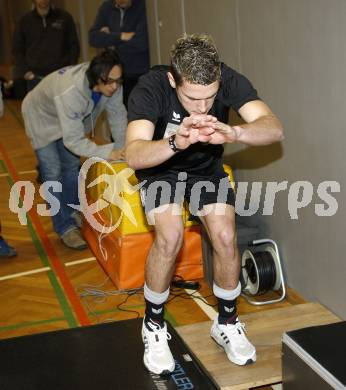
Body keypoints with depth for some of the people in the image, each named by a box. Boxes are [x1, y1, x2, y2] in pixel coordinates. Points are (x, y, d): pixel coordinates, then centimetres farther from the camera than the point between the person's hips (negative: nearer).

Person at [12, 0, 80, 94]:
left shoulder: (64, 18, 6)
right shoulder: (24, 21, 9)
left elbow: (74, 45, 9)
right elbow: (17, 50, 12)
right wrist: (25, 71, 0)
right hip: (35, 78, 1)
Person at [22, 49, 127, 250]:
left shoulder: (112, 84, -29)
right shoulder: (70, 92, -45)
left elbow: (118, 115, -17)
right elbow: (74, 140, -39)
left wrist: (122, 149, -24)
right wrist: (107, 153, -42)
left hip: (71, 120, 6)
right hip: (42, 118, -6)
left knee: (72, 166, 14)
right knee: (53, 173, -7)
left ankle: (73, 213, 32)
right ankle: (65, 227, 2)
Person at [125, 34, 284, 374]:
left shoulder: (229, 80, -26)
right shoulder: (151, 87, -31)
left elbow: (274, 129, -36)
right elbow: (133, 155, -43)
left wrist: (234, 133, -56)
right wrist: (176, 143, -61)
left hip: (207, 168, 2)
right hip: (160, 167, -2)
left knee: (226, 237, -18)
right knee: (170, 235, -27)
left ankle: (227, 323, 8)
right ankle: (153, 325, -2)